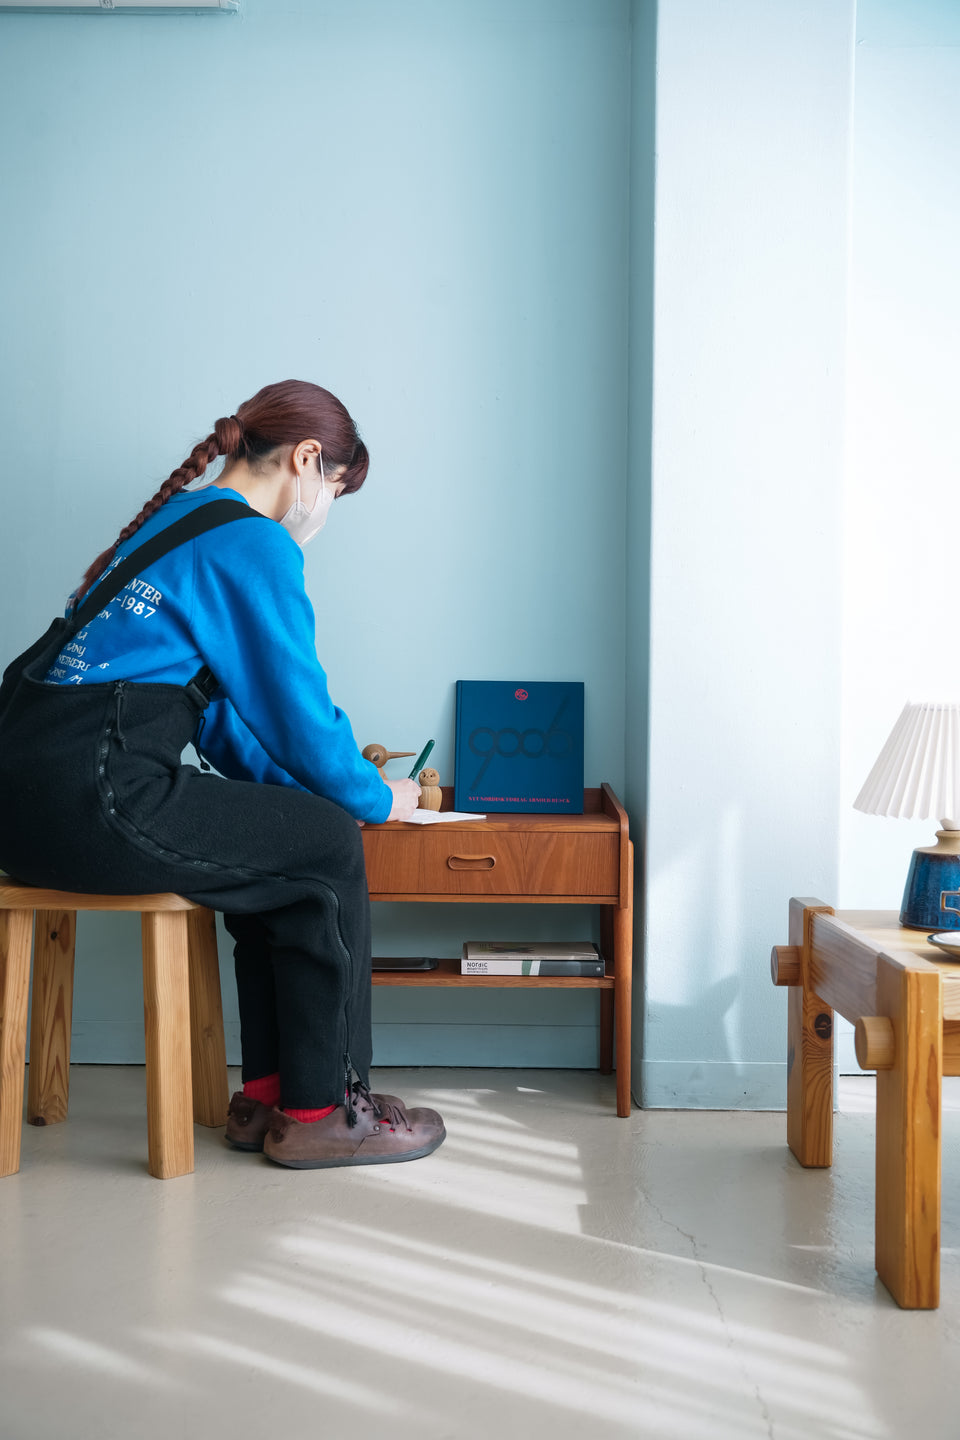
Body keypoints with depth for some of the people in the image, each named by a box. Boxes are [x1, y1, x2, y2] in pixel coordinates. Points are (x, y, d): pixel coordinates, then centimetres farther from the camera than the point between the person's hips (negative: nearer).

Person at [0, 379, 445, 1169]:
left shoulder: (179, 518, 22)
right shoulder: (256, 547, -7)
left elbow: (223, 714, 24)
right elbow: (300, 716, -6)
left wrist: (326, 781, 21)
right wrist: (379, 799, 13)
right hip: (92, 801, -10)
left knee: (280, 837, 19)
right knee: (327, 848, 2)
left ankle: (268, 1091, 23)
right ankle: (317, 1112, 12)